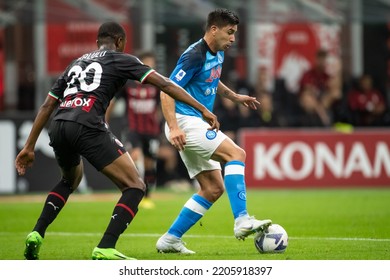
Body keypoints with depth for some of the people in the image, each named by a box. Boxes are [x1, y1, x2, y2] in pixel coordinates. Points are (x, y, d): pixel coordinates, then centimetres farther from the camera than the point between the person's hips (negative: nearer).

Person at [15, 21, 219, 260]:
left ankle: (37, 235, 22)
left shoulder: (77, 63, 31)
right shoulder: (121, 60, 15)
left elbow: (47, 107, 29)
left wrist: (29, 147, 32)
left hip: (58, 127, 7)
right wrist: (202, 110, 5)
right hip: (88, 128, -7)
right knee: (135, 187, 0)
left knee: (70, 180, 36)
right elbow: (163, 84, 6)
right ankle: (105, 249, -15)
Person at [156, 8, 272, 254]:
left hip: (197, 123, 10)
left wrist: (235, 97, 22)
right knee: (236, 154, -22)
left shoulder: (218, 54, 12)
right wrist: (173, 127, -31)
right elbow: (167, 90, -21)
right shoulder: (194, 56, -17)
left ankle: (170, 239, 9)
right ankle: (241, 221, -29)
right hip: (185, 122, -10)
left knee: (213, 188, 6)